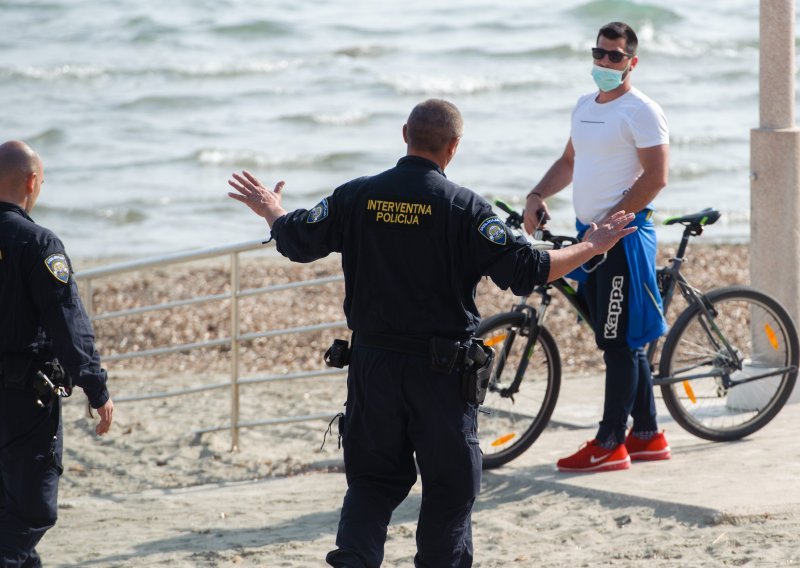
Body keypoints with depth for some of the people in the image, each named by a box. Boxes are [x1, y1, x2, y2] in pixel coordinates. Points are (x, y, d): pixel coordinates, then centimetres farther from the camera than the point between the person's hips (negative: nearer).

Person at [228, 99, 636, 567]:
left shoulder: (356, 196, -1)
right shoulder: (464, 207, -11)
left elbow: (297, 241, 11)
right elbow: (525, 270, -15)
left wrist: (271, 211, 32)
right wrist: (592, 248, -3)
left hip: (373, 363, 3)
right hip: (442, 370, -3)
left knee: (373, 478, 13)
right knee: (451, 484, 9)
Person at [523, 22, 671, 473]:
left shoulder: (641, 111, -11)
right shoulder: (586, 106, 15)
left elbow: (655, 177, -16)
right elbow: (570, 162, 24)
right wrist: (538, 195, 6)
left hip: (624, 236, -9)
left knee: (620, 343, -6)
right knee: (624, 342, 13)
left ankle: (611, 444, -4)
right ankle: (648, 435, 20)